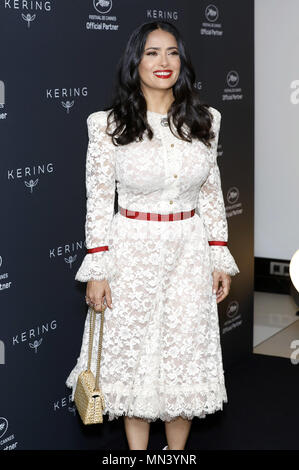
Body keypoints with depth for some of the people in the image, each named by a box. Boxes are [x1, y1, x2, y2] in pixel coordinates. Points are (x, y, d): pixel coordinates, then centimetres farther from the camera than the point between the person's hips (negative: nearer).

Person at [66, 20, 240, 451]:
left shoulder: (203, 121, 2)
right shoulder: (110, 126, -7)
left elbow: (212, 194, 7)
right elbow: (99, 202, -5)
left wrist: (220, 259, 5)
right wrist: (96, 271, -8)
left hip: (190, 252, 3)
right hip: (133, 253, -2)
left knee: (186, 356, 10)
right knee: (134, 357, 8)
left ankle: (177, 452, 29)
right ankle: (137, 450, 26)